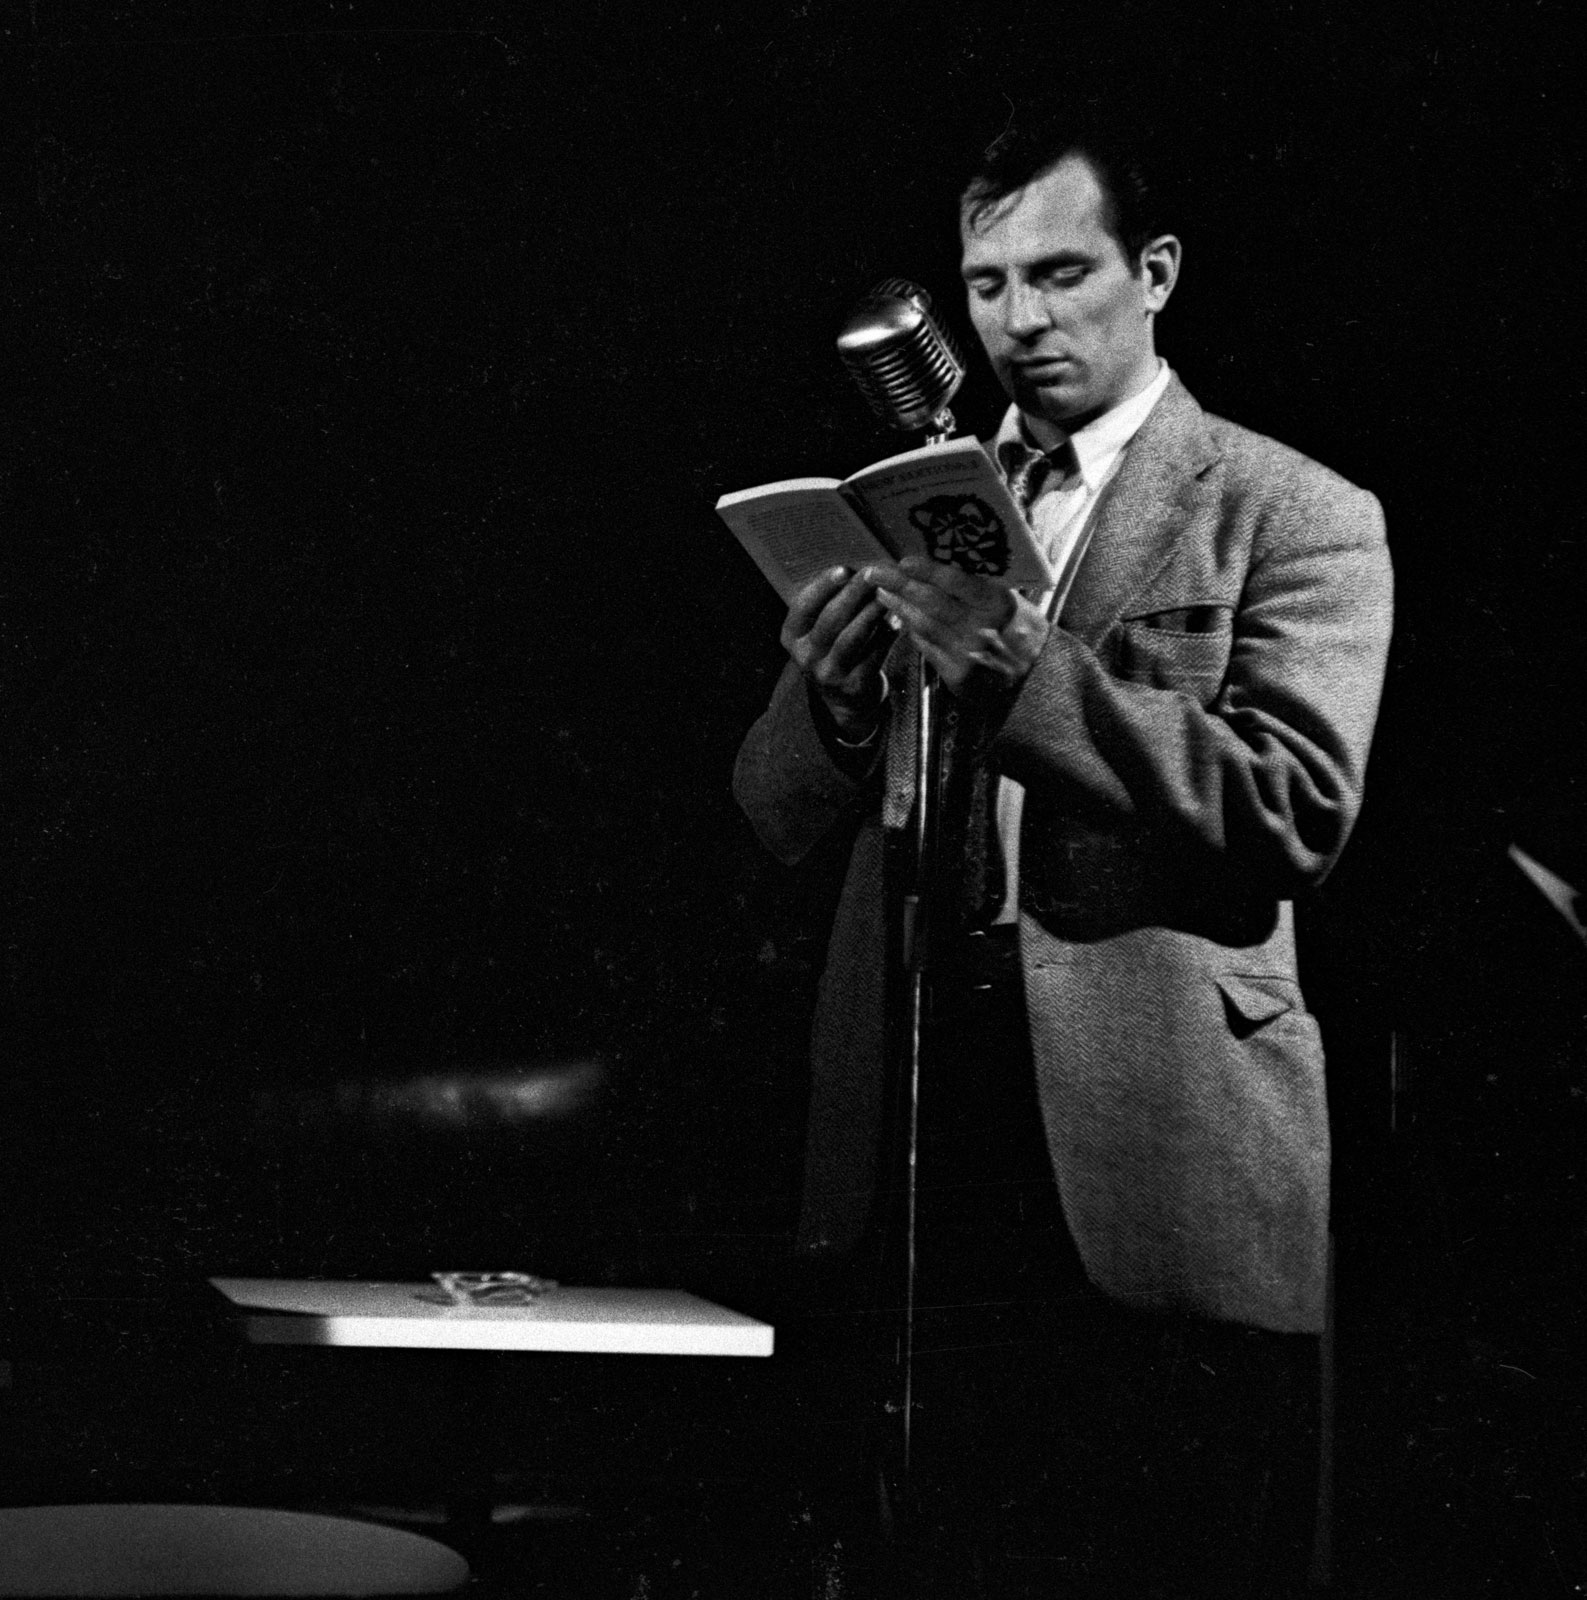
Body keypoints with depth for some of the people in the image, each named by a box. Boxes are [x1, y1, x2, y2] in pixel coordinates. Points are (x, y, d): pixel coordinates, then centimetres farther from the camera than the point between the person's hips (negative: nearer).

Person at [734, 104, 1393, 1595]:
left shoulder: (1293, 516, 3)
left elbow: (1297, 808, -12)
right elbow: (776, 821, 14)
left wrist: (1022, 667, -22)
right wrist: (826, 690, -9)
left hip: (1154, 1148, -4)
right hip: (908, 1124, 4)